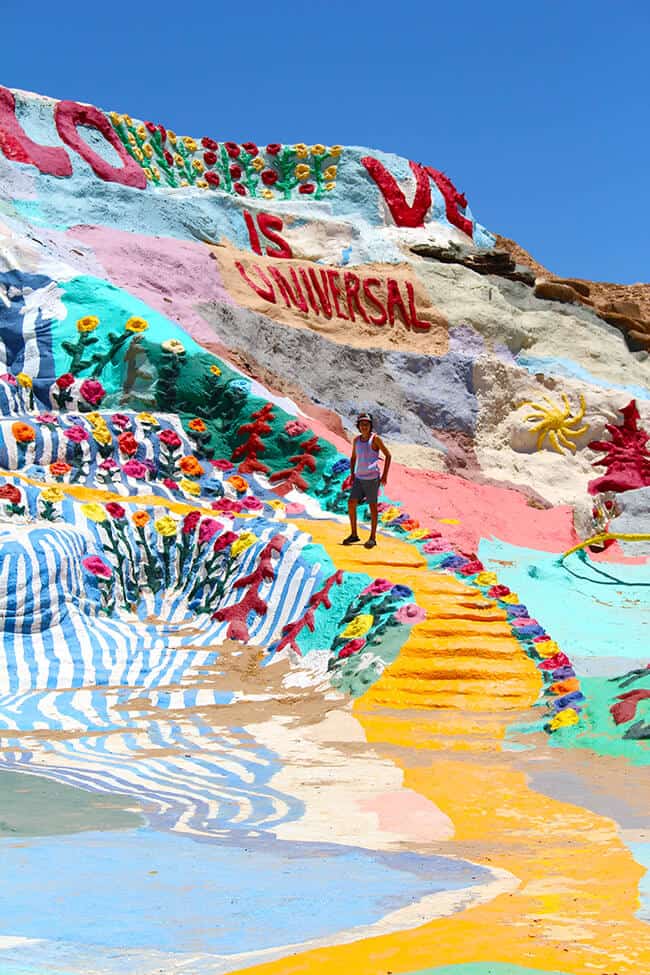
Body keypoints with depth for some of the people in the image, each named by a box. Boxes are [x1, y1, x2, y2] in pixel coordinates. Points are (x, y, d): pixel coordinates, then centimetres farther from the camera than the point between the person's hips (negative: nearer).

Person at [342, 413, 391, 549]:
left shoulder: (375, 438, -8)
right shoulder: (356, 440, 9)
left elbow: (388, 455, -6)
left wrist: (385, 475, -9)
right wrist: (352, 475, 12)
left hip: (372, 478, -6)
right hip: (359, 478, 6)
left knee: (372, 507, 0)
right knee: (351, 504, 1)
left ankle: (373, 538, 8)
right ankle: (354, 535, 13)